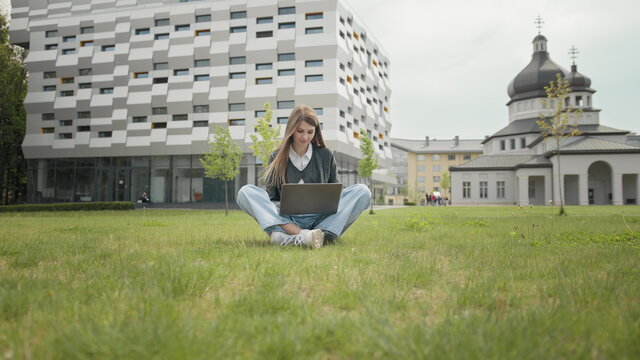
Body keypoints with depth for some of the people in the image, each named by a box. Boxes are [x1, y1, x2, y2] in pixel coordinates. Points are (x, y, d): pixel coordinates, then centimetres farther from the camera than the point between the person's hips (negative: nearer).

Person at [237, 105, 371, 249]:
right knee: (245, 192, -20)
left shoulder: (326, 156, 12)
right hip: (287, 220, 0)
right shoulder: (277, 158, 10)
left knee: (362, 191, -21)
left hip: (320, 219, 1)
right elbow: (271, 197, 8)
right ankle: (303, 235, -41)